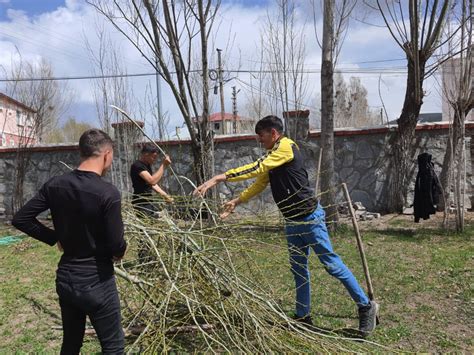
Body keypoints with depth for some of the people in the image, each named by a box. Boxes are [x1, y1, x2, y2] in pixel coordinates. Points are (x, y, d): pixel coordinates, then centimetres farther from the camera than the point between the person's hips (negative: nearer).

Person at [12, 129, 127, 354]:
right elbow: (117, 246, -20)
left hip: (65, 278, 6)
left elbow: (20, 219, 3)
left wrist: (56, 238, 8)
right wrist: (119, 252, 2)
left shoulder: (55, 185, -3)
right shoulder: (108, 193, -21)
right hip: (96, 281, -6)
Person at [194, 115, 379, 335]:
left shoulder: (286, 147, -15)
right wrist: (236, 202, 11)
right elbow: (260, 183, 20)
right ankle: (303, 316, 25)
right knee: (298, 268, 13)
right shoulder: (272, 156, 14)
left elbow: (256, 169, -26)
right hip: (292, 220, 9)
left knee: (331, 263, -2)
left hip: (309, 216, -9)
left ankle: (366, 306, 14)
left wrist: (220, 178, -28)